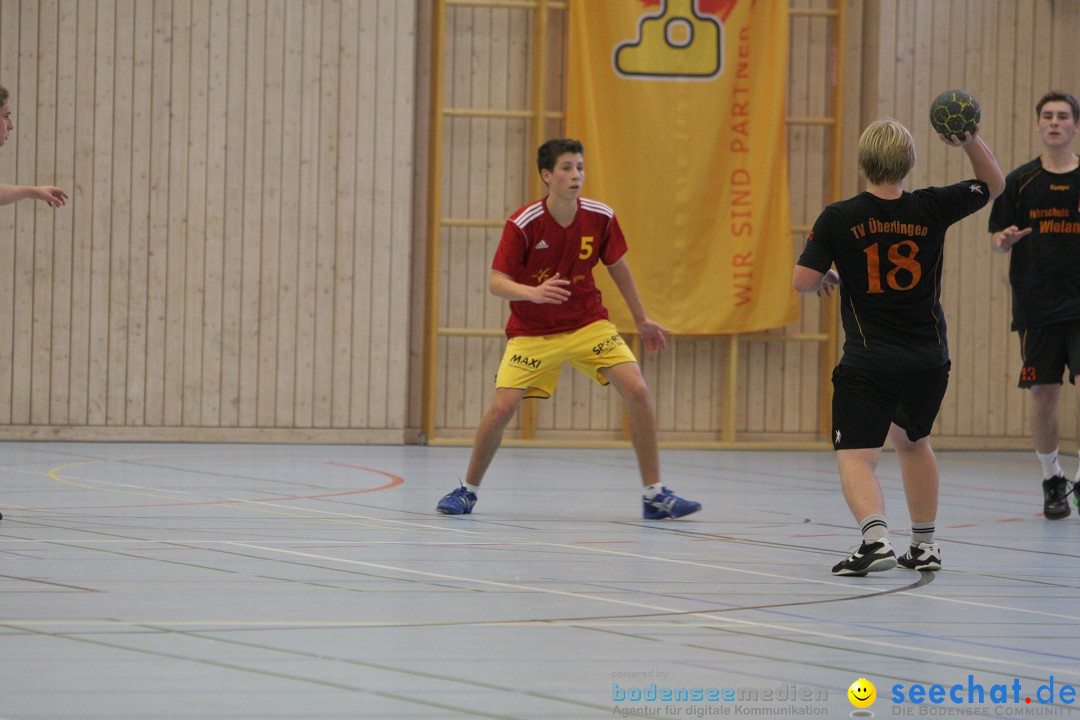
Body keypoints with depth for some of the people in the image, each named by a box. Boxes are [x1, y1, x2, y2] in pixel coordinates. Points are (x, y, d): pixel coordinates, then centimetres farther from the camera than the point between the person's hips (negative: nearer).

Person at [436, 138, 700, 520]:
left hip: (588, 323, 2)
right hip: (531, 331, -2)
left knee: (637, 391, -15)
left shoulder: (600, 217, -9)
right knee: (503, 406, -17)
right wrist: (532, 292, -41)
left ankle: (655, 494, -6)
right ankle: (468, 490, 8)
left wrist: (641, 321, 15)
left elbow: (618, 267, 8)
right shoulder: (523, 224, -19)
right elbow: (496, 282, -20)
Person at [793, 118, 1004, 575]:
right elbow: (994, 184, 14)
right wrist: (970, 140, 4)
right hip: (929, 360, 4)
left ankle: (876, 538, -32)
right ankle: (924, 546, 36)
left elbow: (803, 280, -10)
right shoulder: (931, 209, -1)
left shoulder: (838, 219, -8)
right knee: (913, 441, 28)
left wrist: (826, 279, 11)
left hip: (868, 363, -4)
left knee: (856, 457, -6)